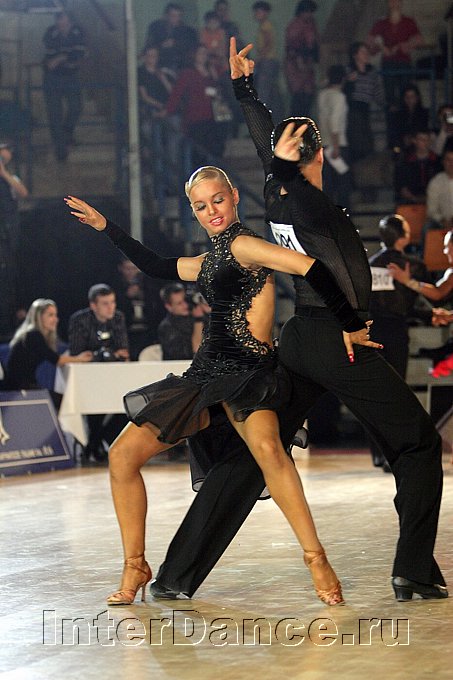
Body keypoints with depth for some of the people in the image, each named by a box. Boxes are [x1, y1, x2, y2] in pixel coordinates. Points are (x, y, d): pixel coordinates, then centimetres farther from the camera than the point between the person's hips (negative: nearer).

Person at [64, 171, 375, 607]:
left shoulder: (242, 245, -7)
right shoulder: (211, 260, 20)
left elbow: (308, 267, -18)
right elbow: (157, 267, 35)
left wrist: (350, 326, -19)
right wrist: (105, 227, 36)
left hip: (247, 371, -9)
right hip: (205, 372, 9)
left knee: (266, 447, -39)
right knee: (123, 456, 3)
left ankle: (316, 560, -34)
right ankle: (135, 567, 15)